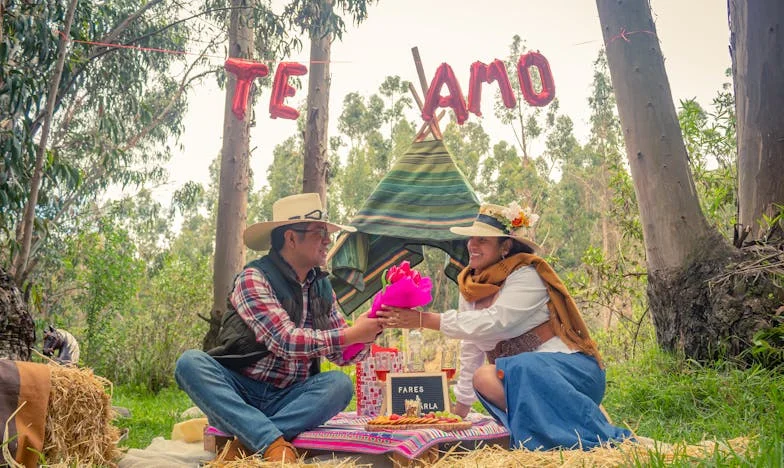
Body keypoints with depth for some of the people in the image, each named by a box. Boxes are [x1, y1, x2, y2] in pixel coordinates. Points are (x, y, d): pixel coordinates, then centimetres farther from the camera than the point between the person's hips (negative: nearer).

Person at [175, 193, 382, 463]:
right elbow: (286, 341, -23)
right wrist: (351, 334, -22)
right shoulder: (254, 278, -12)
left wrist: (369, 331, -13)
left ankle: (247, 442, -25)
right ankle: (275, 442, -36)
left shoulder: (323, 288, 6)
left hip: (288, 400, 4)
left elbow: (342, 354, 6)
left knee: (340, 383, -23)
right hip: (238, 393, -3)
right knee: (191, 362, -29)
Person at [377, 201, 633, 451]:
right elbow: (470, 350, 16)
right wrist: (460, 409, 16)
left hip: (569, 369, -6)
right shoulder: (470, 287, 10)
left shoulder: (526, 275, -11)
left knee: (525, 368, -37)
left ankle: (601, 436, -22)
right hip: (523, 378, 6)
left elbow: (495, 322, -27)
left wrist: (425, 319, -28)